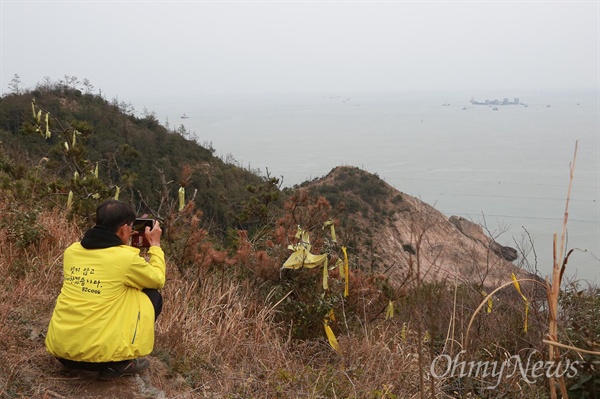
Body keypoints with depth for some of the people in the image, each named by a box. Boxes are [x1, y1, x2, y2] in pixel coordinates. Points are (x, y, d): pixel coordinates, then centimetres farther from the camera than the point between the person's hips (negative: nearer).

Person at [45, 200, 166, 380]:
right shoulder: (125, 257, -10)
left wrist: (119, 244, 27)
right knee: (152, 296, 11)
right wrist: (155, 245, 20)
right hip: (98, 352, -6)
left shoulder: (71, 250, 6)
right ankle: (119, 364, 8)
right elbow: (158, 280, 9)